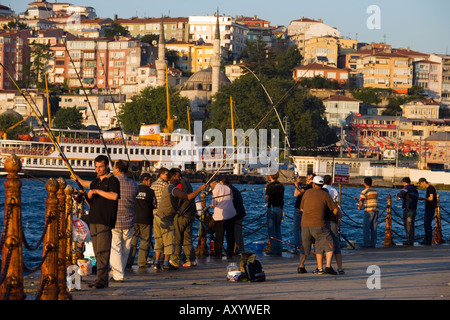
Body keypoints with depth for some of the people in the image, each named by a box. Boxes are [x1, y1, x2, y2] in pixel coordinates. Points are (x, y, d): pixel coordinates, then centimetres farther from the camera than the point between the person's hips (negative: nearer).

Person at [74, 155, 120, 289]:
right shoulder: (96, 181, 18)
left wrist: (96, 191, -17)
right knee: (97, 251, 7)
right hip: (93, 220, 8)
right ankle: (104, 279, 11)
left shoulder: (112, 180, -4)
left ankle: (101, 280, -15)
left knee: (102, 251, -12)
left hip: (105, 221, -8)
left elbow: (114, 196, -21)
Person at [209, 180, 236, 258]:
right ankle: (230, 253, 12)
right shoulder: (228, 188, 8)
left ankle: (218, 252, 6)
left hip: (220, 215, -5)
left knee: (219, 235, 4)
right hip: (231, 214, 5)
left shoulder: (216, 190, -7)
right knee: (230, 235, 10)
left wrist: (211, 205, 14)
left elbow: (214, 204, -9)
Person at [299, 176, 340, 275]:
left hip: (305, 225, 3)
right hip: (318, 225, -3)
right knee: (329, 245, 4)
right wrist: (339, 216, 27)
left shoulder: (307, 193, 10)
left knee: (305, 246, 20)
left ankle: (301, 266, 6)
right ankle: (328, 266, -12)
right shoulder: (325, 195, 1)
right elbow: (335, 210, 5)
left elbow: (302, 208, 21)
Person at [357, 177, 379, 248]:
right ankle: (373, 244, 4)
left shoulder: (364, 192, -9)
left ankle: (366, 243, -8)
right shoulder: (375, 191, 13)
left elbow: (361, 203, -6)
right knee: (373, 228, 6)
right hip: (375, 210, 7)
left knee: (366, 228, -3)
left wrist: (359, 207, 18)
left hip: (368, 211, -7)